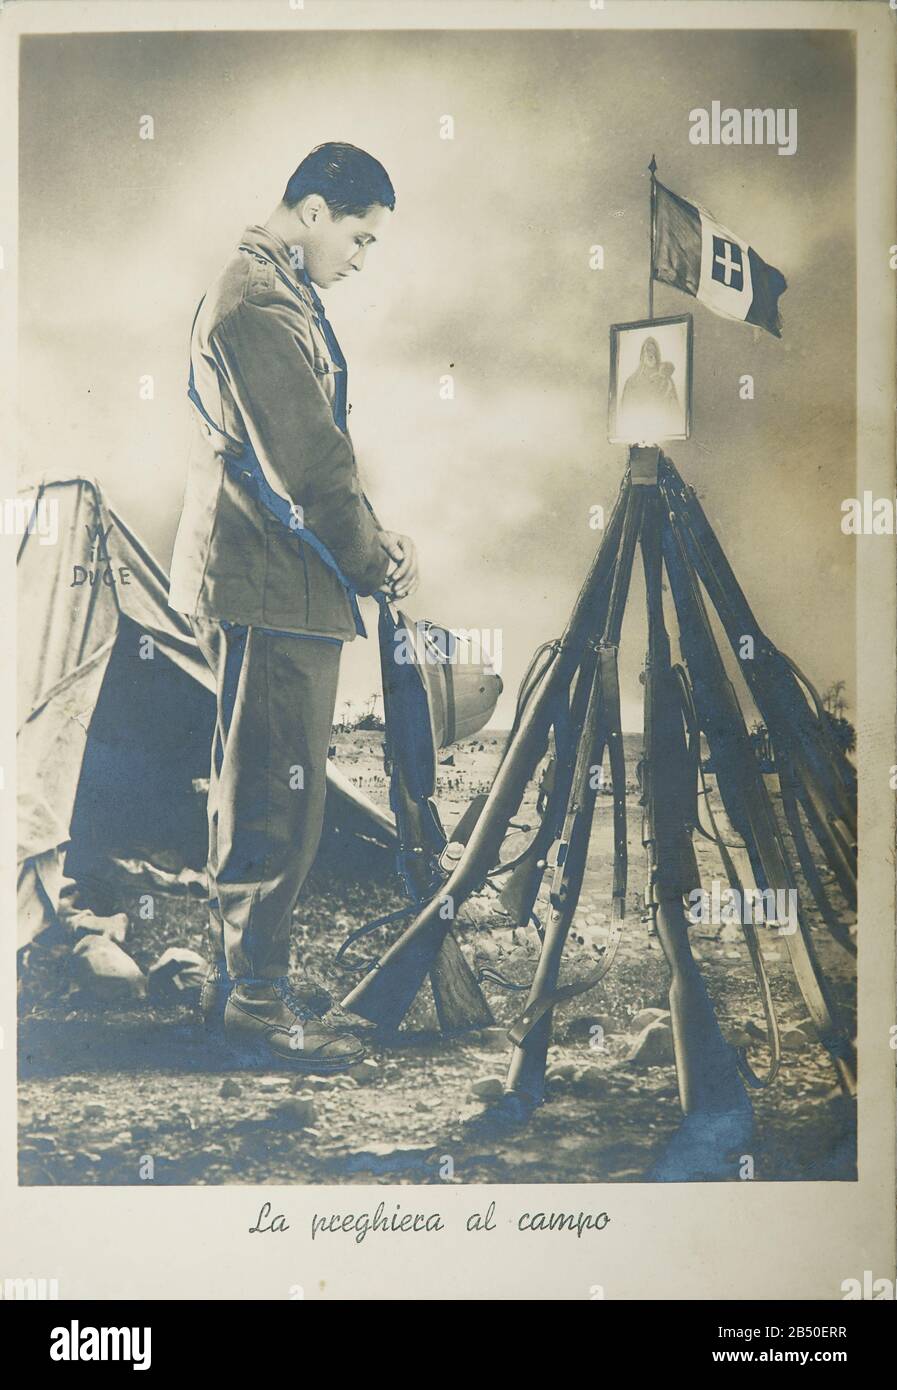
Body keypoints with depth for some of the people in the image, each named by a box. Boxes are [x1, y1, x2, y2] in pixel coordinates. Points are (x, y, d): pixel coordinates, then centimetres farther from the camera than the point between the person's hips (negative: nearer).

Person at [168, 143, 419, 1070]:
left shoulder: (267, 289, 20)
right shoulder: (263, 303, -15)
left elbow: (310, 446, 21)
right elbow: (307, 459, -19)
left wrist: (369, 536, 11)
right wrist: (376, 560, -8)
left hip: (251, 576, 11)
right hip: (271, 584, -11)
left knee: (252, 785, 15)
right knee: (278, 791, -6)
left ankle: (241, 973, 26)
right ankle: (252, 1000, 3)